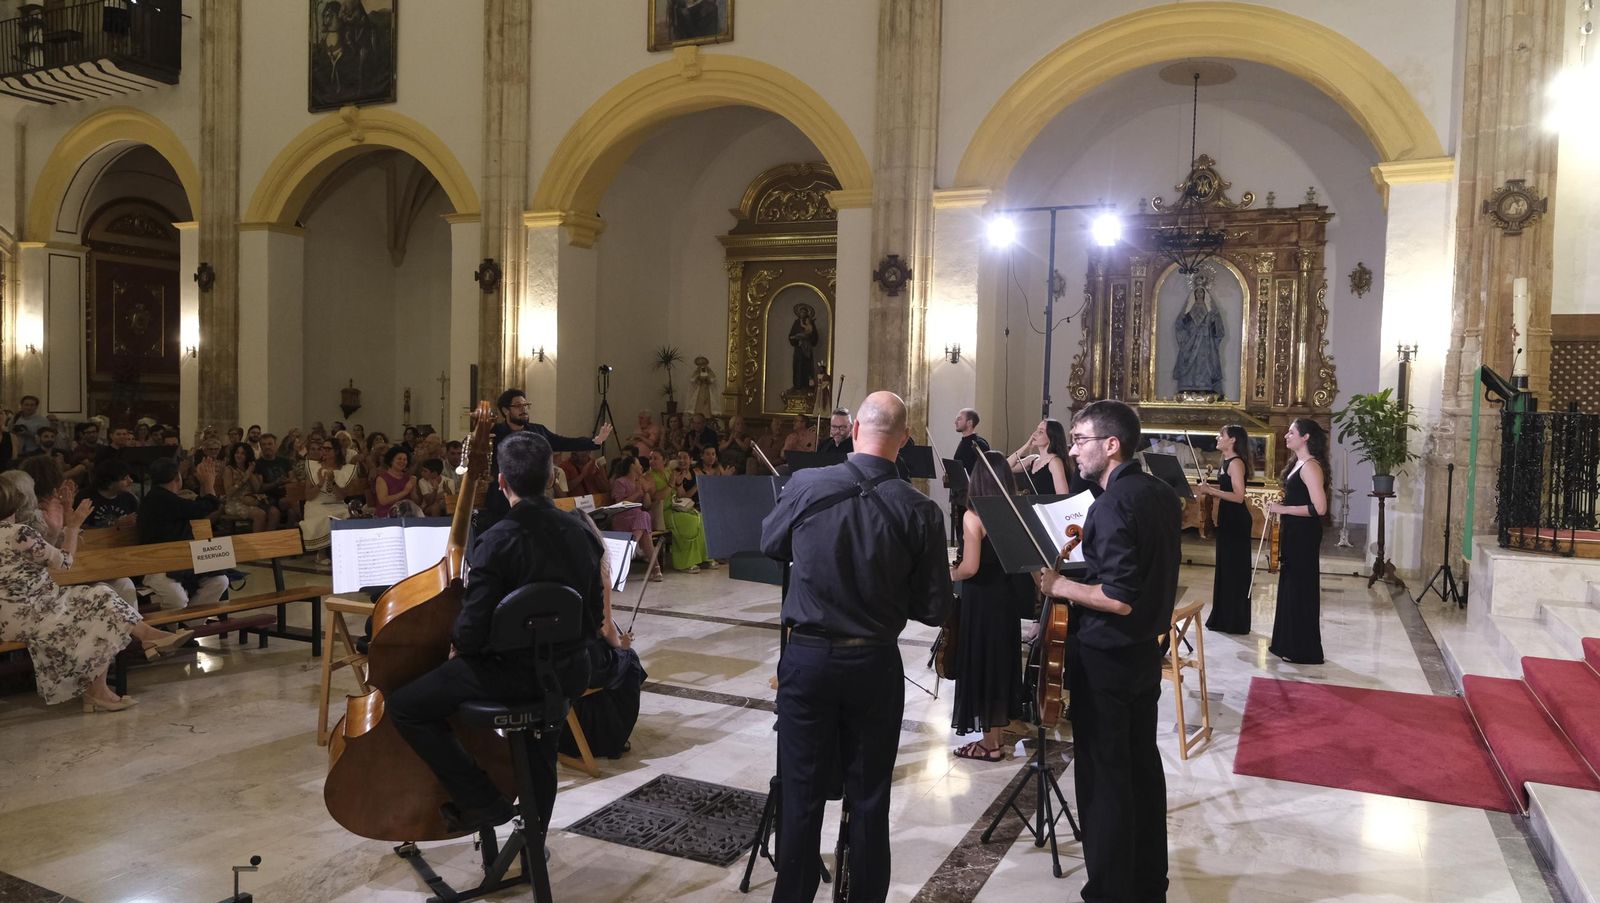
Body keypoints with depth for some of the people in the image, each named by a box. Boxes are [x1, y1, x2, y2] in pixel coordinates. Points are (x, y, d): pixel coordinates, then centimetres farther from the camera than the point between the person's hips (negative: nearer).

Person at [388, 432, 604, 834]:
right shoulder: (580, 532, -4)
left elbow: (471, 635, -21)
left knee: (403, 706, 7)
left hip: (512, 673, -7)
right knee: (541, 752, 36)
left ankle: (482, 800, 8)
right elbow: (595, 617, 6)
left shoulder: (496, 543, -22)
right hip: (570, 672, 7)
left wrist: (455, 638, 1)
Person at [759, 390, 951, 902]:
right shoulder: (920, 511, -12)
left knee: (802, 794, 11)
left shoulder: (805, 485, -10)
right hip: (875, 663, 0)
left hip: (806, 657, 0)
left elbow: (770, 547, 10)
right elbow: (934, 610, -6)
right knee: (869, 797, 13)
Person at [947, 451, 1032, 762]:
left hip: (982, 599, -7)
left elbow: (970, 568, -22)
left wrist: (951, 574, -3)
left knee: (980, 665, 5)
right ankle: (998, 734, 30)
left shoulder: (973, 516, -17)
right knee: (1002, 661, 18)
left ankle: (990, 743, 14)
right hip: (1008, 595, 7)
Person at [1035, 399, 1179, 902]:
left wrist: (1057, 585, -16)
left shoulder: (1113, 506, -22)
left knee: (1103, 777, 3)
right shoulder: (1161, 494, 5)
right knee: (1142, 765, 18)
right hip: (1145, 650, 9)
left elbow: (1119, 599, -26)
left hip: (1105, 658, -9)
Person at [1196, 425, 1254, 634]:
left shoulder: (1236, 462, -15)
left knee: (1235, 569, -2)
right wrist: (1207, 489, 5)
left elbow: (1238, 496, -22)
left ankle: (1235, 621, 6)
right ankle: (1224, 618, 24)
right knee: (1225, 567, 15)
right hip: (1228, 519, 10)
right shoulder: (1227, 461, 13)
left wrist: (1211, 490, -24)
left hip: (1236, 521, -10)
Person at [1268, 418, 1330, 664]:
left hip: (1304, 536, -10)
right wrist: (1280, 507, 8)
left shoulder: (1310, 466, -17)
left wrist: (1283, 509, -20)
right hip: (1293, 533, 10)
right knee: (1290, 586, 15)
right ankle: (1288, 644, 25)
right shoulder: (1298, 463, 13)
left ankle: (1304, 650, 7)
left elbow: (1319, 508, -24)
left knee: (1301, 589, -2)